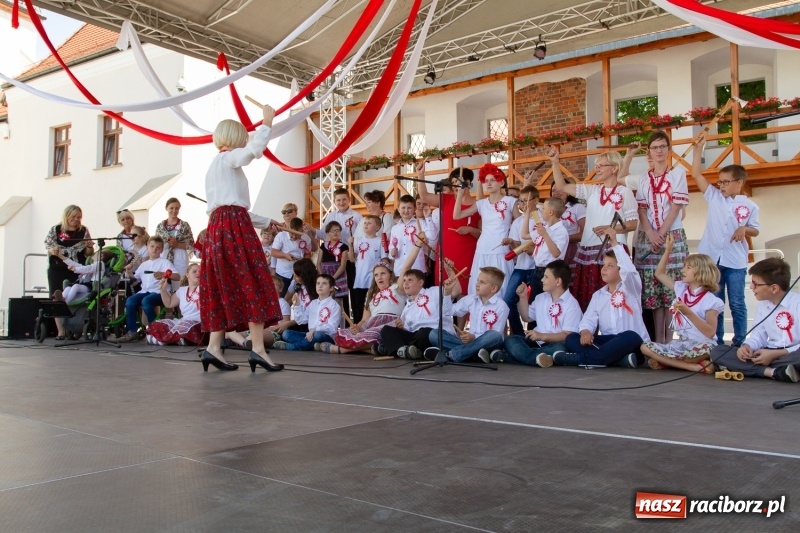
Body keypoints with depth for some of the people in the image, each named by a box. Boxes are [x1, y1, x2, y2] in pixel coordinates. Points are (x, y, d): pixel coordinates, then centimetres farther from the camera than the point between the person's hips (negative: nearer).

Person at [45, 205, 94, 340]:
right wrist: (53, 251, -20)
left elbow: (89, 253, 8)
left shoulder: (84, 231, 7)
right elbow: (48, 249, 2)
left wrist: (90, 247, -13)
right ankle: (61, 331, 1)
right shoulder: (55, 230, 4)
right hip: (57, 270, 0)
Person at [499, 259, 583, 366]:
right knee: (510, 341, -20)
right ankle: (538, 357, -47)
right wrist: (522, 297, 13)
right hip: (537, 342, 5)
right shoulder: (540, 298, 14)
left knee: (560, 348, -40)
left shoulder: (571, 304, -6)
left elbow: (567, 335, -16)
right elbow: (527, 317, 26)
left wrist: (542, 336, -27)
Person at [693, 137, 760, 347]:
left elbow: (755, 230, 6)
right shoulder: (714, 197, 5)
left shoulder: (749, 206, 0)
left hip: (735, 261, -2)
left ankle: (740, 342, 14)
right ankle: (717, 341, 18)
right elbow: (696, 174, 2)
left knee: (737, 303, 5)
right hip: (712, 258, 2)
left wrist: (744, 229, -16)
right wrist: (699, 148, -4)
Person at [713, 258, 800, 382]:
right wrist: (746, 346, -9)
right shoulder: (763, 305, 9)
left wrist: (775, 354, -21)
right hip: (769, 354, 7)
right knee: (717, 352, -11)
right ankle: (773, 372, -24)